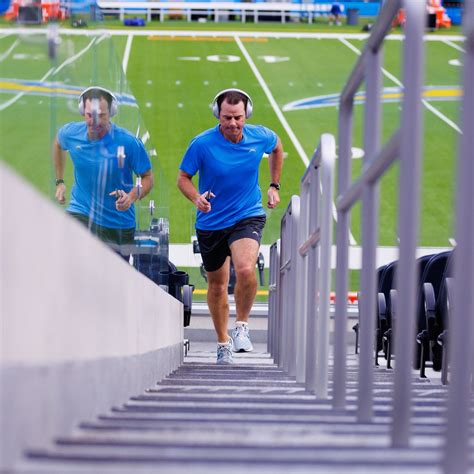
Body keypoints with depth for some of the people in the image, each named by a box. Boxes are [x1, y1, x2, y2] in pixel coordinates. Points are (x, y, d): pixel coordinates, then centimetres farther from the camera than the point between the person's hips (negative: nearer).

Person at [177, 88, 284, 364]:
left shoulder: (260, 137, -8)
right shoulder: (202, 144, -15)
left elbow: (277, 147, 16)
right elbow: (183, 178, -5)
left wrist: (274, 186, 14)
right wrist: (196, 198, -26)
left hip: (248, 216, -1)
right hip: (211, 222, 1)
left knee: (246, 270, -27)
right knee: (217, 284, 12)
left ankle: (242, 325, -3)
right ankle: (223, 343, 32)